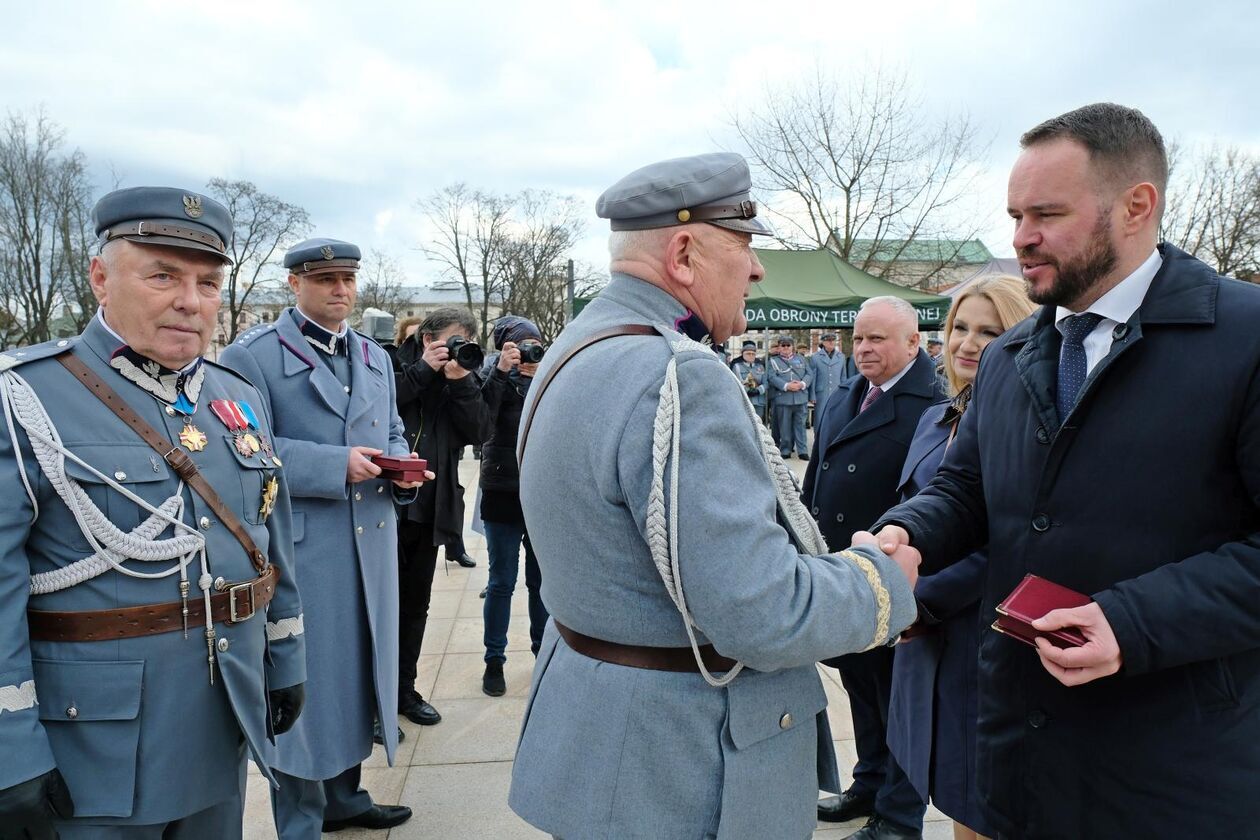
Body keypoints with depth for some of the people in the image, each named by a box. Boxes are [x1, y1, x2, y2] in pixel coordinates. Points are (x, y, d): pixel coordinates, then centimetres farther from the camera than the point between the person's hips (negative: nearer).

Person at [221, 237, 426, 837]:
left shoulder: (375, 357, 14)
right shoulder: (253, 354, -7)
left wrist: (402, 467, -2)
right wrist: (337, 465, -24)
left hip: (371, 545, 7)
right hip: (298, 549, -7)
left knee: (358, 670, 17)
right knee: (303, 682, 3)